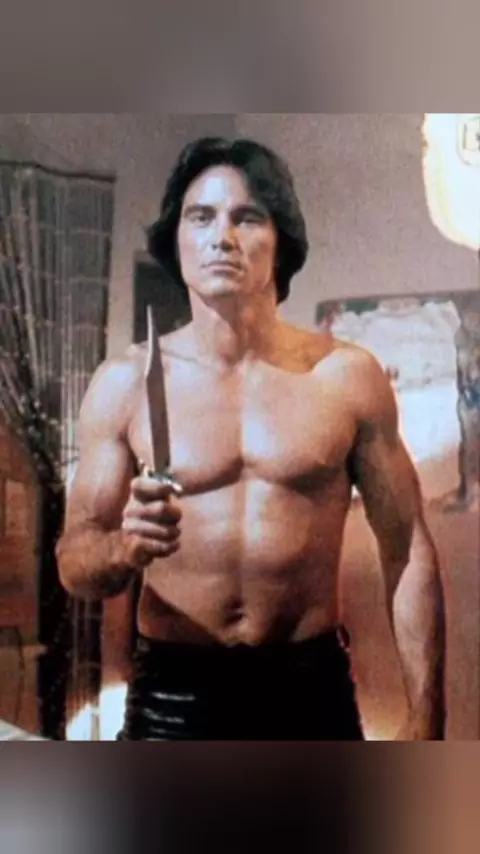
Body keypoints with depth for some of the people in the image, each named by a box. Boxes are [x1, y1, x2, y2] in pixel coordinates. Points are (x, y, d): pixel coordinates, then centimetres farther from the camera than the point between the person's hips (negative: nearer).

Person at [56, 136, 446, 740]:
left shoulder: (347, 376, -4)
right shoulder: (124, 383, -4)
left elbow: (408, 552, 0)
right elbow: (73, 564, -1)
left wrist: (424, 718, -4)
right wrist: (126, 546, -24)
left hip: (313, 688, 0)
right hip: (173, 695, 0)